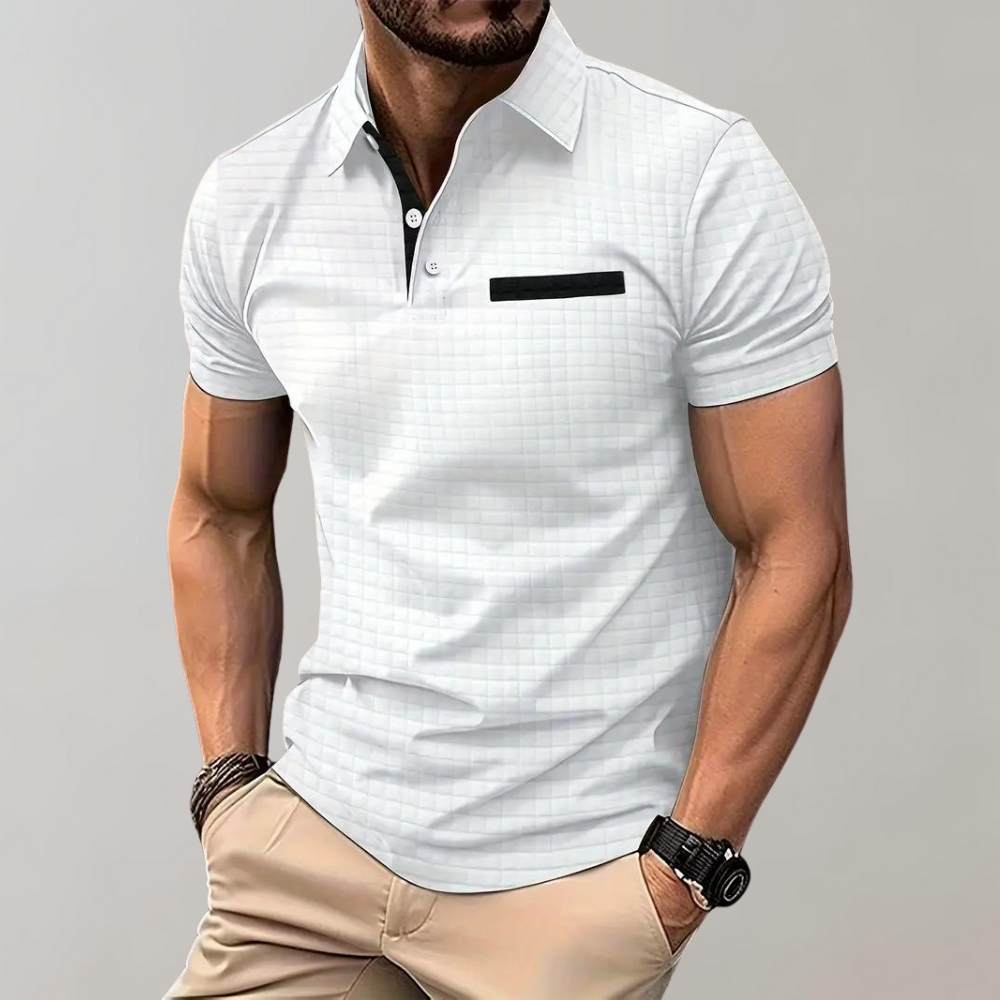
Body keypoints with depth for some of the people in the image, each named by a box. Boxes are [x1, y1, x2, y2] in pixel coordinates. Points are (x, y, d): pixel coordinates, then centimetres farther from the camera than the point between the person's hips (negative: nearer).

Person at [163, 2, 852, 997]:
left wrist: (683, 875, -12)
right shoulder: (244, 202, 0)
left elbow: (796, 558, -11)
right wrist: (231, 782, 5)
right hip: (312, 831, 4)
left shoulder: (706, 177, -12)